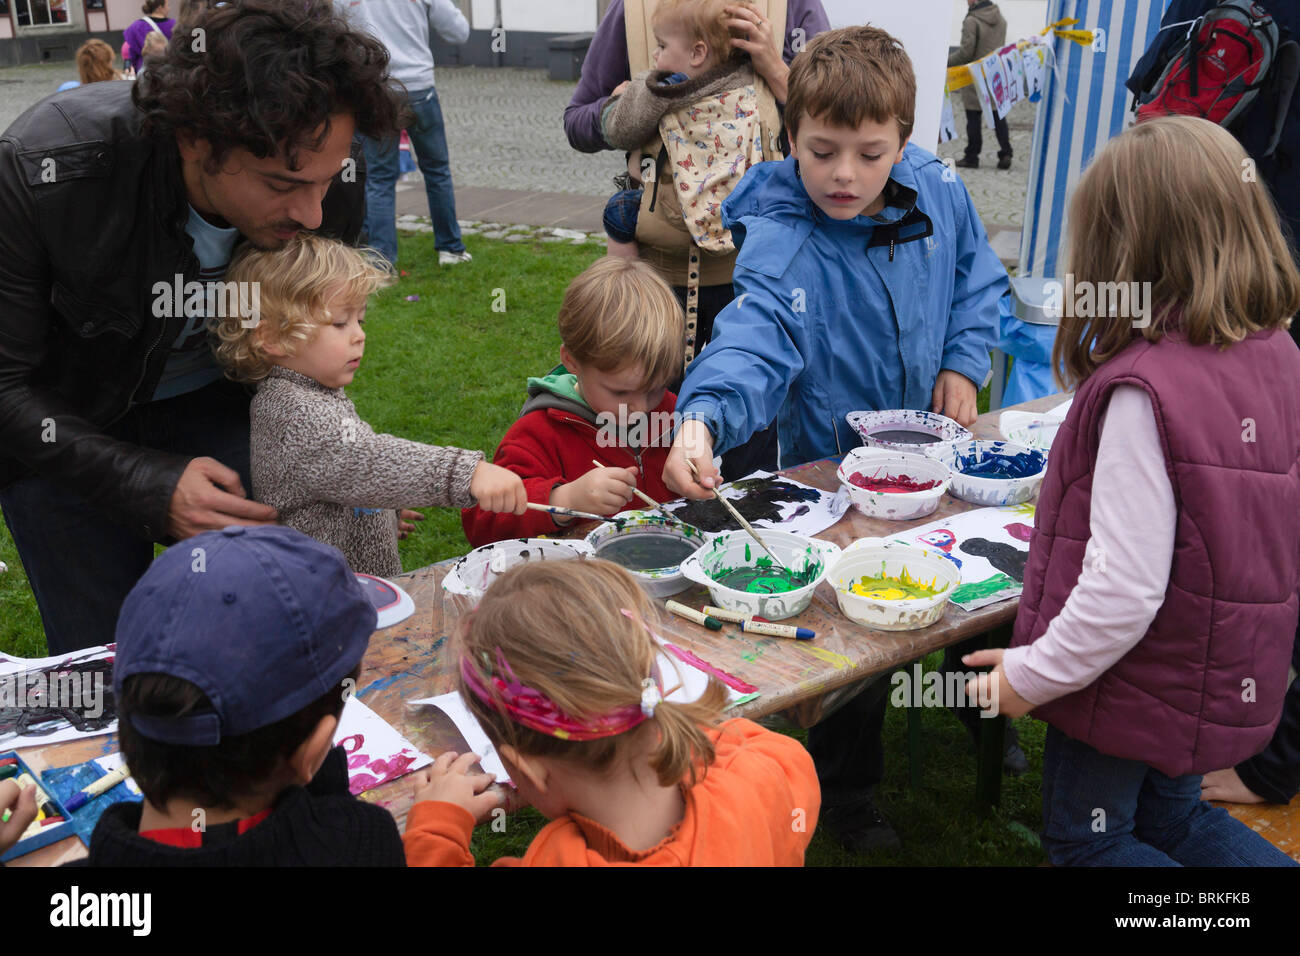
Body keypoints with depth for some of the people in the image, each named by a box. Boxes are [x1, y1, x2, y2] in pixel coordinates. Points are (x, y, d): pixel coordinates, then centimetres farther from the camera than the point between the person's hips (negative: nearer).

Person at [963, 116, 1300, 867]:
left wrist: (1029, 676, -15)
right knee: (1172, 818, 30)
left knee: (1088, 842, 19)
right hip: (1234, 669, 7)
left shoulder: (1143, 390, -30)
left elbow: (1123, 590, -30)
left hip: (1135, 682, -7)